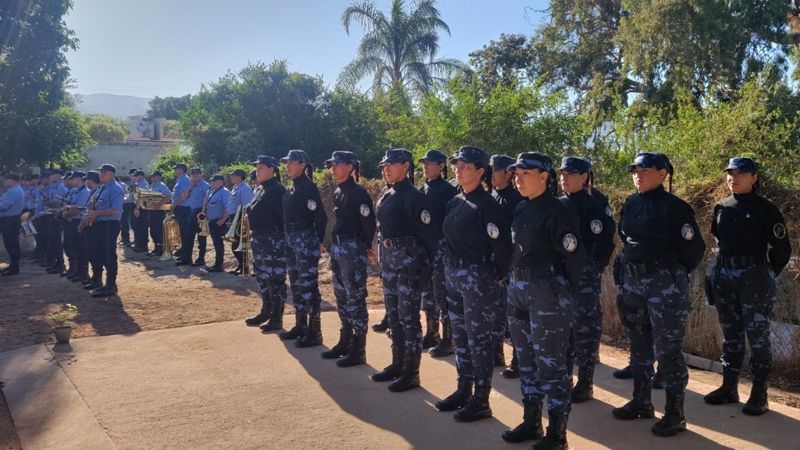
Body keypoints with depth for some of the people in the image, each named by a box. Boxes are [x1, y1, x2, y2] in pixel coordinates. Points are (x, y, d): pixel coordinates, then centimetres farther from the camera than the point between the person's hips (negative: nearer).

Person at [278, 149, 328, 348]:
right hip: (291, 240, 9)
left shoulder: (308, 187, -12)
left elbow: (320, 216, -15)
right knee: (296, 284, 15)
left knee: (308, 285, -6)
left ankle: (314, 332, 0)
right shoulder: (292, 188, 14)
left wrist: (318, 241, -13)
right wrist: (288, 237, 14)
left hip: (306, 241, -9)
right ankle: (300, 325, 26)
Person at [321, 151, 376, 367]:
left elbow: (369, 222, -14)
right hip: (338, 249, 9)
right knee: (341, 296, 15)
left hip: (353, 250, -9)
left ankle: (358, 350, 4)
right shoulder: (338, 192, 13)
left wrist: (365, 247, -7)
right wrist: (334, 250, 16)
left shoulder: (359, 193, -13)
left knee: (355, 298, -4)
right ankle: (345, 342, 28)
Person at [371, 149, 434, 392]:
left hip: (408, 257, -9)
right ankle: (398, 364, 29)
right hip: (388, 256, 9)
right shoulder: (386, 194, 12)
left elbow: (425, 231, -15)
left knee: (408, 315, -2)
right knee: (393, 313, 16)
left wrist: (429, 261, -14)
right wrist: (383, 258, 17)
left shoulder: (412, 195, -14)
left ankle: (411, 373, 7)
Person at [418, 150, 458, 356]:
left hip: (441, 246, -8)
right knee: (428, 292, 14)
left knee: (442, 293, -3)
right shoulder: (423, 189, 12)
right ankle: (431, 334, 27)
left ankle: (447, 340, 6)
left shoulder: (447, 190, -10)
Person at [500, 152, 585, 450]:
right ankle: (531, 422, 29)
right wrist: (516, 280, 11)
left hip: (547, 292, -8)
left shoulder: (557, 213, -14)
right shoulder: (520, 209, 9)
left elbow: (574, 257, -12)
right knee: (526, 359, 15)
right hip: (517, 290, 8)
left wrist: (561, 291, -2)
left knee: (551, 363, 0)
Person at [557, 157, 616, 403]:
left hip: (585, 274, -6)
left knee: (585, 327, 1)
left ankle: (585, 384, 11)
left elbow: (604, 240, -11)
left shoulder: (595, 204, -7)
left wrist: (593, 269, -14)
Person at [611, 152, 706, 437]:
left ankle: (675, 414, 10)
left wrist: (675, 274, 3)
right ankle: (641, 402, 29)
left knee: (668, 350, -1)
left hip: (665, 284, -6)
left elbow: (694, 248, -7)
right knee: (639, 346, 15)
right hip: (632, 282, 7)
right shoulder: (630, 205, 7)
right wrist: (630, 269, 16)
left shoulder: (675, 207, -11)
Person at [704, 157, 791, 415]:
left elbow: (781, 249, -5)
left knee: (757, 337, 0)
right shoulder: (721, 208, 8)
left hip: (754, 278, -5)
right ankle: (729, 388, 22)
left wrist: (766, 276, 3)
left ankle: (759, 395, 9)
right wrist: (724, 268, 15)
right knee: (731, 336, 13)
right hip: (724, 277, 5)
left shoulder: (765, 209, -7)